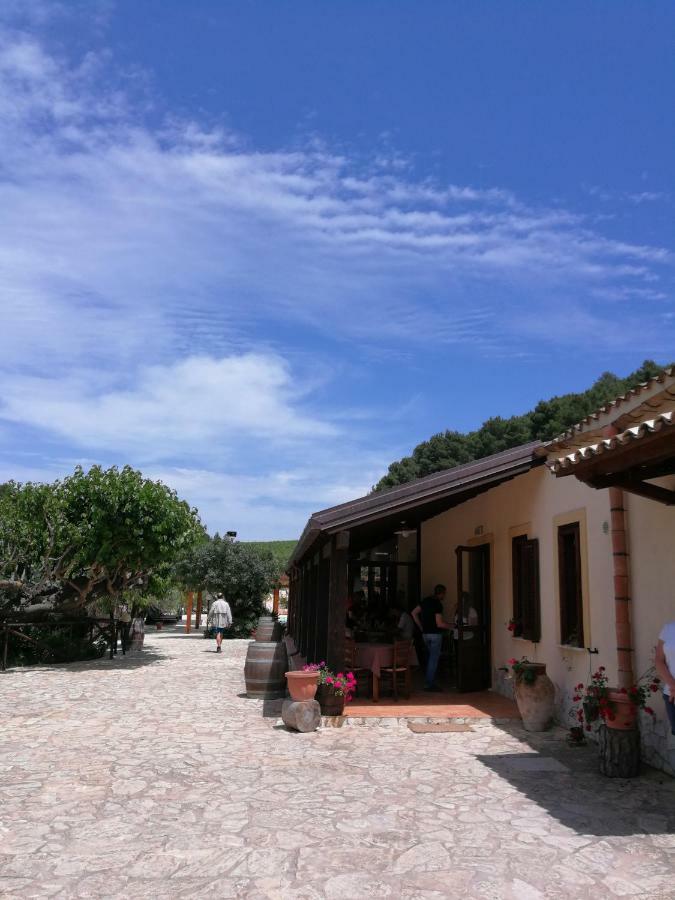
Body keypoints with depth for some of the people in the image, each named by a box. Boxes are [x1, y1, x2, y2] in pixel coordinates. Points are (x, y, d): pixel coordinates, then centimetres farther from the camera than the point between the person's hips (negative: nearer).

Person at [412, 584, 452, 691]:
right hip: (435, 634, -8)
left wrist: (421, 627, 14)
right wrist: (451, 626, -7)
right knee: (434, 658, 0)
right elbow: (439, 624, -20)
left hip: (425, 633, 8)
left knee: (431, 657, 17)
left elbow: (414, 613, 13)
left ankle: (429, 681, 20)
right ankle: (429, 684, 3)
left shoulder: (426, 601, 8)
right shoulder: (438, 604, -16)